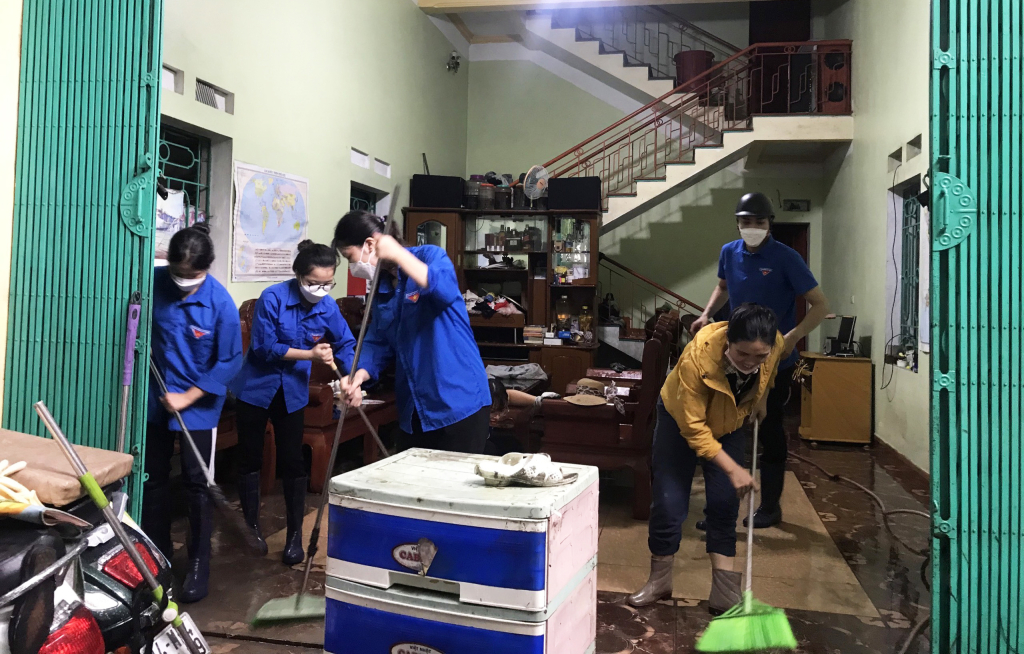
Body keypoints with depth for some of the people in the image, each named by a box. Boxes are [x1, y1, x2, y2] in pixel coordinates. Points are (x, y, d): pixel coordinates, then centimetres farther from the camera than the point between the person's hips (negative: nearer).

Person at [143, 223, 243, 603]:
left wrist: (188, 397, -16)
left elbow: (229, 361, -14)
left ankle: (198, 564, 16)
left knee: (196, 484, 3)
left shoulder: (221, 303, -19)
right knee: (153, 479, 14)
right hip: (155, 399, 4)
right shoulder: (155, 282, -10)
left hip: (199, 405, -4)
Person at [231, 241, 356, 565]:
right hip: (256, 388, -2)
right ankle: (251, 527, 25)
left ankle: (294, 535, 15)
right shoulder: (272, 298, -21)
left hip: (293, 392, 2)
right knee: (250, 458, 9)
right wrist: (310, 354, -26)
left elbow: (346, 344, 1)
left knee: (292, 462, 3)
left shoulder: (328, 308, -9)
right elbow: (264, 347, -21)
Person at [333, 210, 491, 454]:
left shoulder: (430, 255, -8)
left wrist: (397, 254, -24)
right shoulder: (382, 288, 11)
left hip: (459, 400, -7)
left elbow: (447, 292, -29)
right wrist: (359, 376, -11)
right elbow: (379, 342, 8)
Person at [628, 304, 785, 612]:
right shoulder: (697, 355, -41)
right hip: (681, 418, -3)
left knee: (725, 502, -2)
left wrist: (761, 399, 1)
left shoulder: (776, 344, -27)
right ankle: (659, 580, 17)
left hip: (730, 423, 3)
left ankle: (725, 592, 7)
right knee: (669, 502, -3)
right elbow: (693, 427, -34)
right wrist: (733, 469, -36)